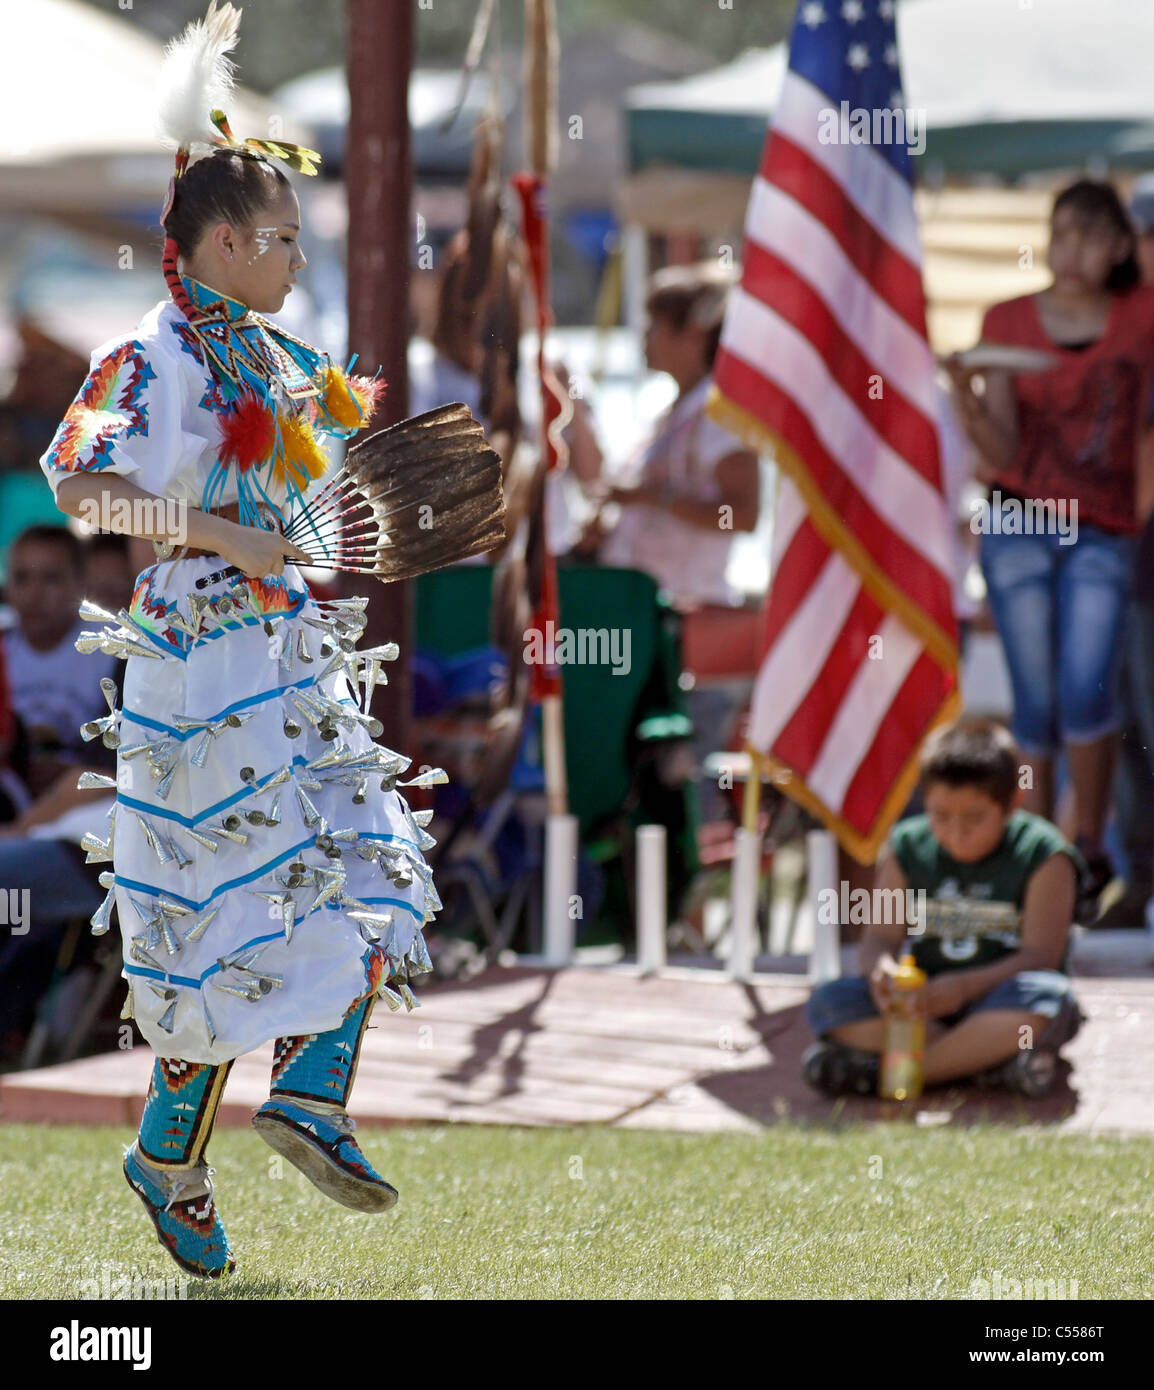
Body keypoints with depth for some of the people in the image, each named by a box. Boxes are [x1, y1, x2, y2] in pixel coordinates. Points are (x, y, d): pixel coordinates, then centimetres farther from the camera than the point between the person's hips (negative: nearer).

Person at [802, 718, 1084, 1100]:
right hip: (924, 1003, 3)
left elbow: (1040, 956, -15)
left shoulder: (1042, 856, -7)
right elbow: (878, 938, 2)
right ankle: (993, 1060, -31)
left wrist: (966, 986, -31)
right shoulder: (907, 849, 5)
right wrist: (881, 966, -25)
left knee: (1048, 999, -38)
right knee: (828, 1003, -22)